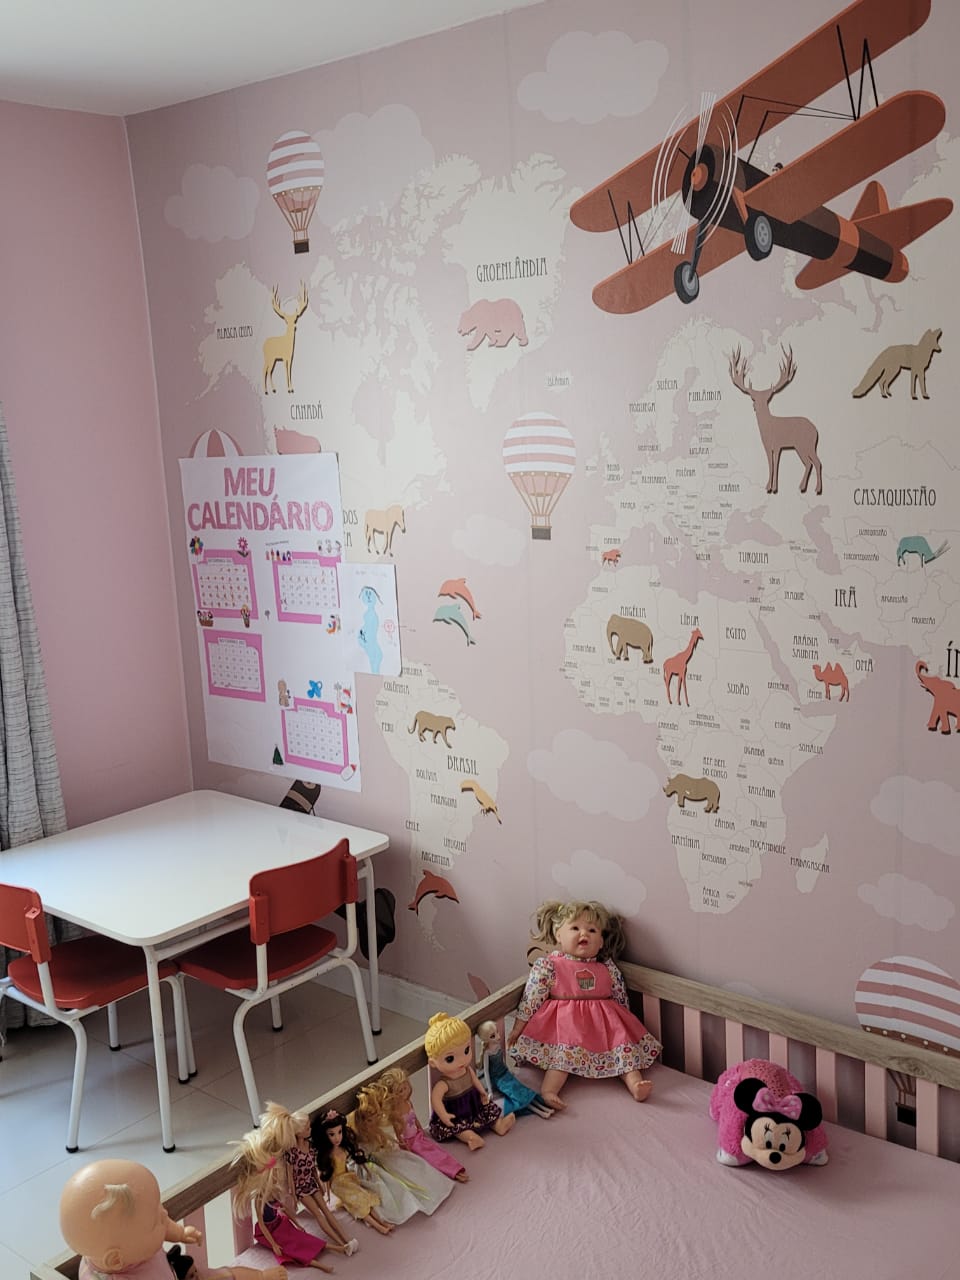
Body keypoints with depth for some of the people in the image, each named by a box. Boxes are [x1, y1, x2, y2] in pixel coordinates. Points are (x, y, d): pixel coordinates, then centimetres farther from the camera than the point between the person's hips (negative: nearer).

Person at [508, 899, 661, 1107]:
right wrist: (518, 1028, -4)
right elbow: (530, 999, -3)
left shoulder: (608, 969, 9)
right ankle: (548, 1090, -38)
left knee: (625, 1044, -16)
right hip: (565, 1023, -3)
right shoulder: (548, 966, -2)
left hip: (605, 1022, 4)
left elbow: (621, 1000, 17)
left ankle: (635, 1083, -29)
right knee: (563, 1052, -26)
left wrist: (623, 1028, 16)